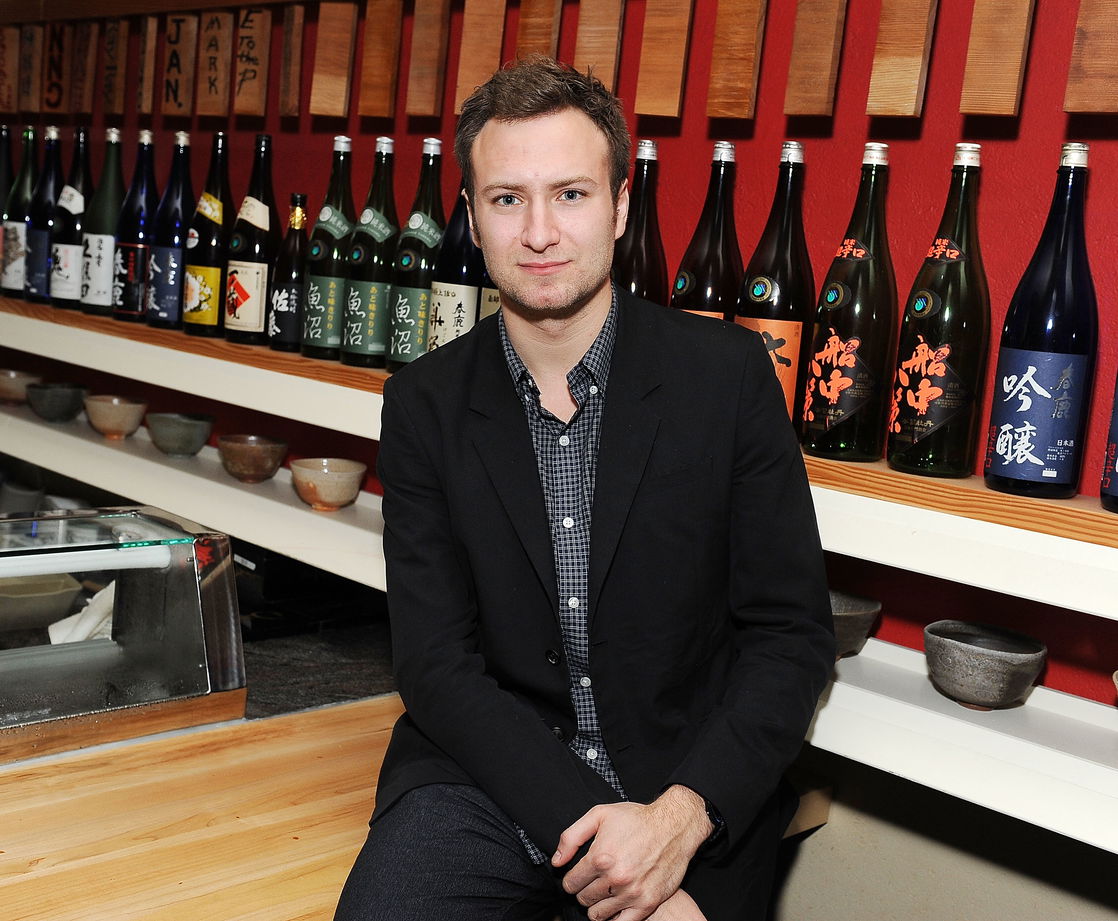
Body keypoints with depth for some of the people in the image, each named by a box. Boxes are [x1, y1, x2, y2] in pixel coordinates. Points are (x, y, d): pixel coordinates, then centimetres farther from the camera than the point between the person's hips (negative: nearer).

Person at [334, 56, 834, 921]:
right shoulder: (425, 403, -1)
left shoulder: (729, 372, -5)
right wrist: (586, 823, -16)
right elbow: (437, 662, -4)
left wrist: (680, 818, -17)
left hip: (693, 791, 0)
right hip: (491, 775, 1)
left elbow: (792, 635, -4)